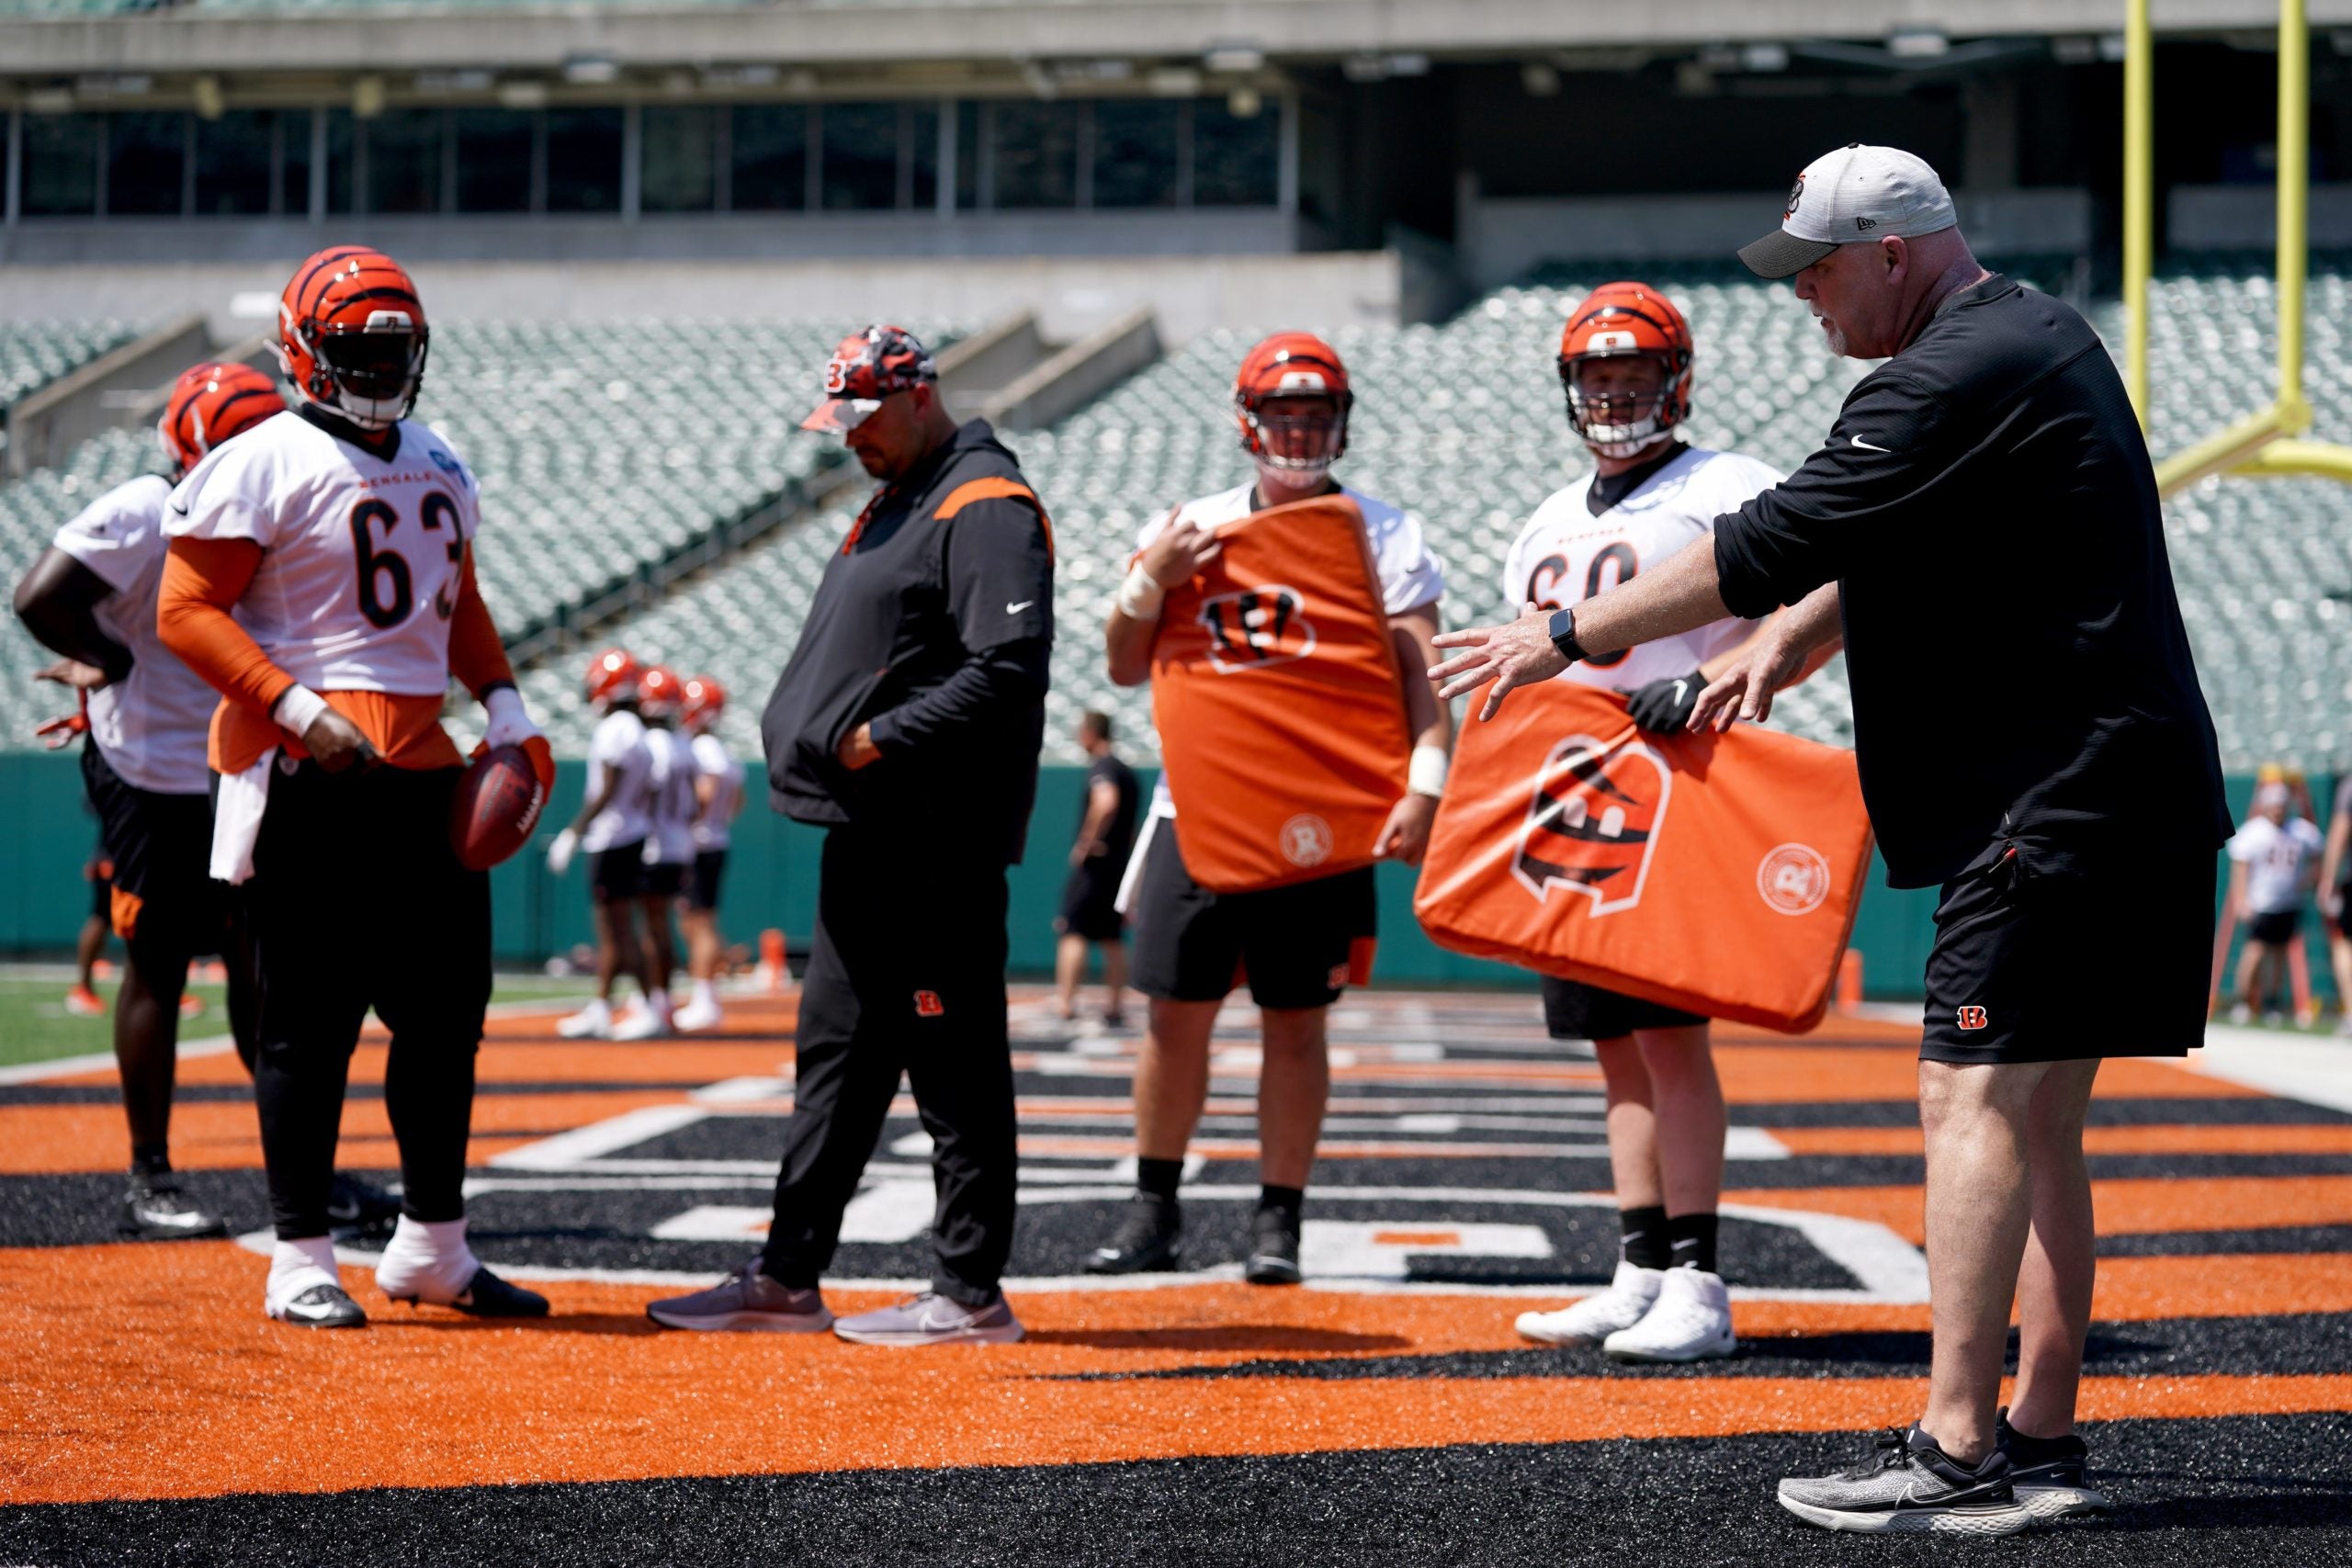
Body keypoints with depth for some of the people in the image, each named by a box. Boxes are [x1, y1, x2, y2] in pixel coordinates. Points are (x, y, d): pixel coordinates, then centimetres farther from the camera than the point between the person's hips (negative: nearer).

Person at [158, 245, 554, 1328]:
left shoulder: (438, 468, 17)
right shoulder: (262, 465, -7)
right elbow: (185, 609, -12)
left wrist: (503, 703, 12)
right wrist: (299, 710, -20)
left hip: (425, 764, 8)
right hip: (307, 777, -8)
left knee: (448, 1006, 9)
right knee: (308, 1023, -2)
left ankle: (432, 1248, 20)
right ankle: (301, 1261, 6)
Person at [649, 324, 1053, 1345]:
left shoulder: (987, 509, -12)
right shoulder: (891, 505, 20)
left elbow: (1008, 672, -22)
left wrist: (884, 740, -19)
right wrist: (815, 738, 10)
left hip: (940, 839, -11)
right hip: (866, 832, 11)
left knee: (954, 1064, -5)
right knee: (837, 1053, 13)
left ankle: (971, 1292, 0)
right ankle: (788, 1278, 20)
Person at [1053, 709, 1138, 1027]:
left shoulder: (1101, 768, -11)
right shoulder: (1127, 772, 17)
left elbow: (1106, 802, -31)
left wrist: (1087, 842, -24)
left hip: (1094, 862, -8)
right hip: (1119, 864, 8)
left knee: (1073, 932, -8)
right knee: (1112, 939, 12)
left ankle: (1065, 1002, -17)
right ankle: (1114, 1007, 13)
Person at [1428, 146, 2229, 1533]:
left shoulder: (1957, 377, -15)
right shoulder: (2036, 338, 18)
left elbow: (1774, 543, -18)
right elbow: (1885, 541, 26)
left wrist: (1568, 636, -11)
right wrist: (1790, 642, 12)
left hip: (2058, 797, -10)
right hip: (2127, 793, 10)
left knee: (1975, 1100, -12)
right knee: (2038, 1120, 11)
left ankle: (1956, 1456, -15)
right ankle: (2044, 1441, 12)